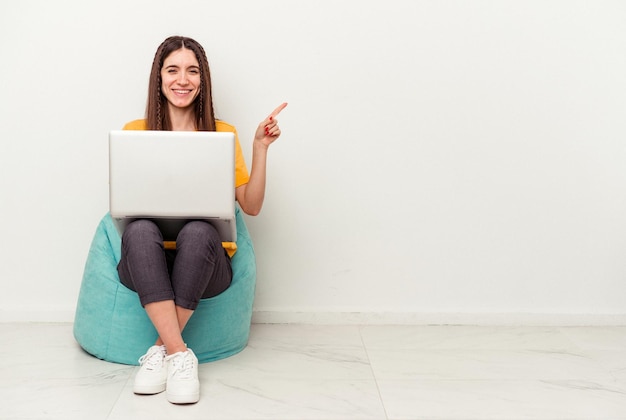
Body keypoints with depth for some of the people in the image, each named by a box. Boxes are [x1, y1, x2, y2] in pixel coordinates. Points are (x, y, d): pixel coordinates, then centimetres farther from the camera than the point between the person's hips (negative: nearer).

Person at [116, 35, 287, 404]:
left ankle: (162, 350, -22)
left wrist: (260, 148, -5)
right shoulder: (135, 132, 9)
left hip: (203, 262, 0)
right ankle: (179, 354, -33)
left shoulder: (223, 134, 9)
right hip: (147, 263, 0)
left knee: (197, 232, -35)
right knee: (140, 230, -34)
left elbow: (251, 206, 4)